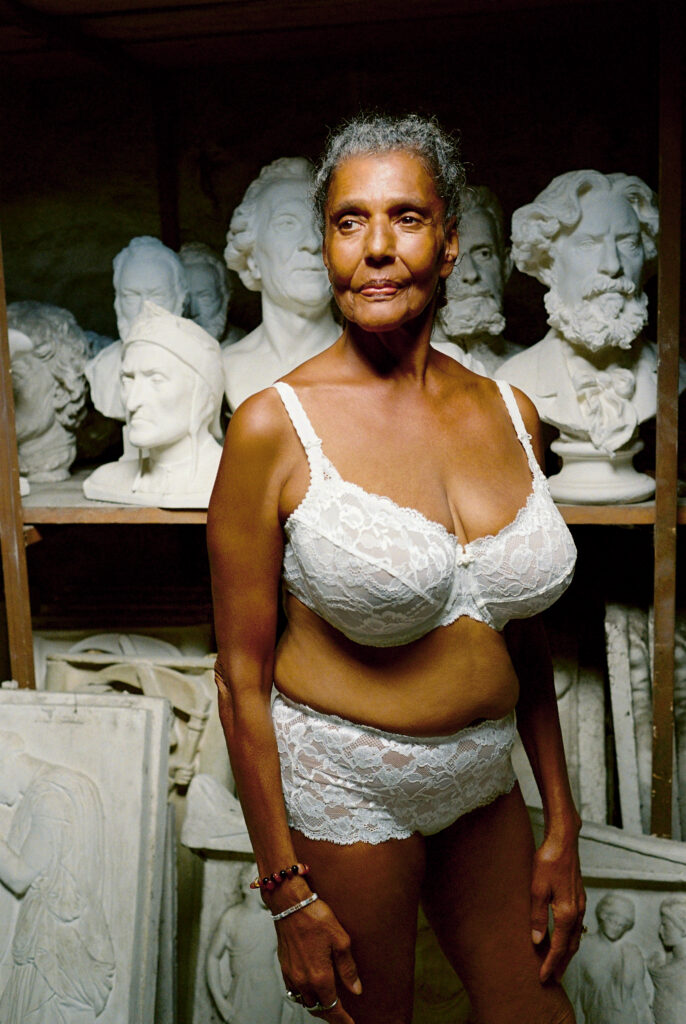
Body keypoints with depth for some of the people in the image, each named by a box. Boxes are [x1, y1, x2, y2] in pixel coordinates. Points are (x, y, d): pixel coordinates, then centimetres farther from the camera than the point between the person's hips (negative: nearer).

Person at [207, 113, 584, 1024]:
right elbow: (242, 676, -12)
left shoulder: (510, 414, -1)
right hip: (346, 788, -4)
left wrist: (562, 826, 9)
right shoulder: (275, 427, -16)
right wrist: (289, 892, -10)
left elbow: (526, 637, 7)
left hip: (486, 780, 5)